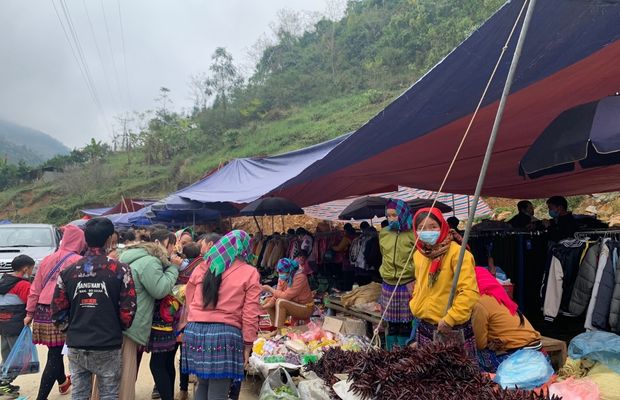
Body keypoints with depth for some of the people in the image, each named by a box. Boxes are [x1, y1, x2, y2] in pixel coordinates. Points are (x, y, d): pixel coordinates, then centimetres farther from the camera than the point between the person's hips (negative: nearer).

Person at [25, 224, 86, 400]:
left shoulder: (47, 260, 10)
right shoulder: (78, 262, -9)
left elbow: (35, 288, 14)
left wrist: (30, 313, 20)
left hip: (43, 312, 7)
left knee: (55, 351, 22)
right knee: (55, 355, 2)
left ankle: (63, 382, 43)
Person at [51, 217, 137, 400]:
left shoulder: (68, 271, 0)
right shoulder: (120, 269, -10)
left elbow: (57, 310, 3)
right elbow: (128, 309, -11)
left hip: (76, 346, 4)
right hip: (107, 347, -3)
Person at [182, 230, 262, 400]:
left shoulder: (202, 268, 11)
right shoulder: (250, 273, 0)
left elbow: (189, 301, 18)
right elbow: (250, 314, -4)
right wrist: (248, 344, 3)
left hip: (195, 330, 5)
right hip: (225, 333, -4)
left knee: (203, 385, 23)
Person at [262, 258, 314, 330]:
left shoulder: (300, 278, -26)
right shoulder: (284, 277, -5)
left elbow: (285, 296, -30)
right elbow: (278, 294, -5)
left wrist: (270, 289, -23)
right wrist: (268, 304, -20)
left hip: (306, 308, -8)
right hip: (293, 305, 8)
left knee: (280, 302, -29)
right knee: (268, 301, -3)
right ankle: (275, 327, -1)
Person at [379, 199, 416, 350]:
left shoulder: (413, 234, -7)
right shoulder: (383, 233, 7)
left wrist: (414, 281, -11)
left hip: (407, 286, -4)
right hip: (388, 286, 4)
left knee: (405, 325, 2)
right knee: (391, 325, 11)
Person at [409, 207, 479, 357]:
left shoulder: (456, 252, -17)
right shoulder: (418, 254, 5)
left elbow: (470, 291, -23)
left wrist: (450, 319, -25)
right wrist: (416, 303, 10)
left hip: (452, 329, -7)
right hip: (424, 325, 7)